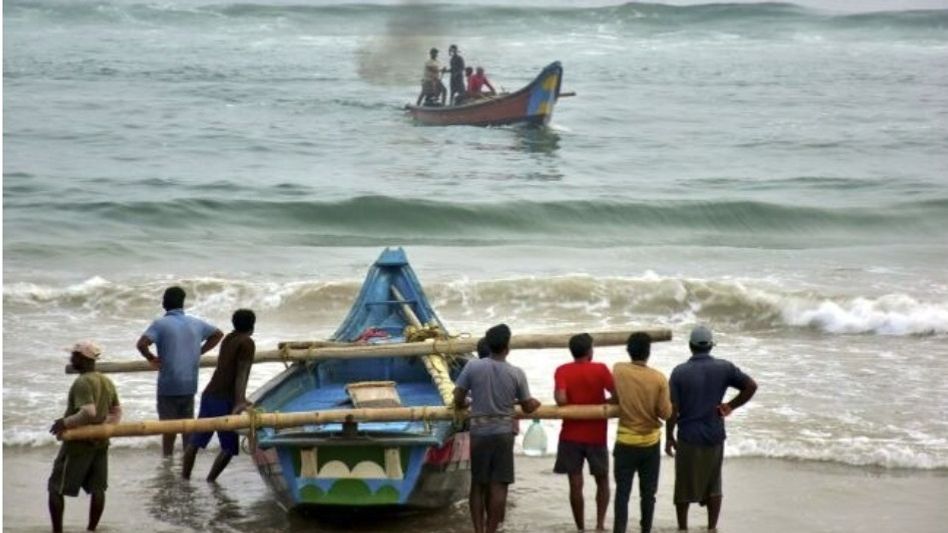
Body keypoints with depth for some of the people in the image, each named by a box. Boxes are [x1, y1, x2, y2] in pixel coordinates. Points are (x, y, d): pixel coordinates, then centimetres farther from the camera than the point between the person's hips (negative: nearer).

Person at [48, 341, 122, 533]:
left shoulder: (82, 383, -18)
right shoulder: (107, 382, 9)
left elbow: (88, 413, -29)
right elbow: (117, 412, 14)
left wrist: (65, 422, -19)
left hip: (78, 444, -8)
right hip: (100, 443, 8)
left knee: (56, 488, 1)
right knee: (97, 488, 9)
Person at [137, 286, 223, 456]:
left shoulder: (161, 324, -10)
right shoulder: (196, 323, 7)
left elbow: (142, 344, -24)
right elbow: (218, 334, 21)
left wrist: (151, 358, -6)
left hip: (168, 385, -4)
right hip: (190, 384, 4)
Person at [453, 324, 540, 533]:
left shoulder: (473, 366, -6)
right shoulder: (516, 373, -5)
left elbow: (458, 400, -3)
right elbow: (527, 407, 4)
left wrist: (464, 405, 20)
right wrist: (535, 403, 27)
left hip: (478, 433, 1)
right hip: (503, 433, -1)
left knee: (478, 484, 10)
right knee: (498, 486, 2)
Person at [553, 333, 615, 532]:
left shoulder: (562, 371, -4)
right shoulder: (600, 369, -6)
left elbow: (560, 399, -17)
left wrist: (572, 408, 3)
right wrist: (602, 403, 8)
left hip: (571, 435, 0)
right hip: (596, 435, 0)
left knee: (575, 484, 3)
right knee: (602, 480, 16)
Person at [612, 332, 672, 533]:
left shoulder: (618, 370, -9)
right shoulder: (658, 378, -12)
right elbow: (665, 413, -8)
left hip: (625, 442, 0)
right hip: (651, 443, 0)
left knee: (622, 491, 1)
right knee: (648, 492, 12)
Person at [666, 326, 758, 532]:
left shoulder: (680, 372, -9)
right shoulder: (724, 368, -4)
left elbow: (672, 409, -9)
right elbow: (751, 386, -5)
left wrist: (669, 437, 1)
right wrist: (730, 406, 2)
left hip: (688, 437, -2)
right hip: (714, 436, 2)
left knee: (684, 486, 10)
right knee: (713, 485, 15)